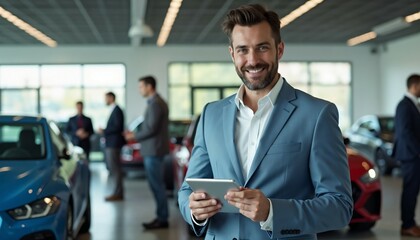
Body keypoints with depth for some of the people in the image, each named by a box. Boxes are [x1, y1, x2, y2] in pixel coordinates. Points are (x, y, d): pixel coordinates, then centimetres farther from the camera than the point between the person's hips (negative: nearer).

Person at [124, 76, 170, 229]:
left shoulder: (155, 104, -15)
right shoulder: (157, 102, 16)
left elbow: (152, 128, -20)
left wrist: (135, 136, -8)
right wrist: (137, 135, 12)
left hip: (154, 150, -10)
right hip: (154, 149, 10)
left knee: (156, 184, -5)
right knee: (157, 184, 12)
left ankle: (162, 219, 1)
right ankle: (161, 217, 18)